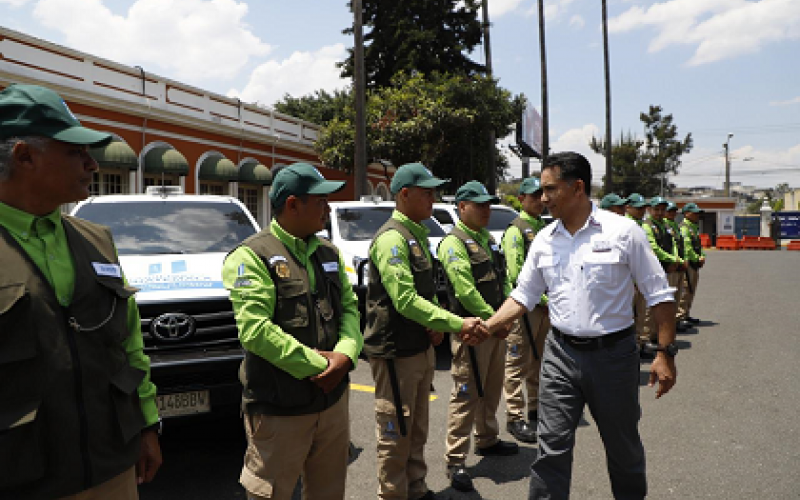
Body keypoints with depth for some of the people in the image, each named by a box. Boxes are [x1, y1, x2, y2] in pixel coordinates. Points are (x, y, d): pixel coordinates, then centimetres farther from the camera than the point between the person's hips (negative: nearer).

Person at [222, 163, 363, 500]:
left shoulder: (329, 253, 12)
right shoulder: (252, 256, -11)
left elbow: (349, 308, 9)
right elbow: (254, 330, -21)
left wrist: (345, 354, -11)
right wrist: (318, 365, -19)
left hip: (333, 399, 7)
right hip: (279, 409, -6)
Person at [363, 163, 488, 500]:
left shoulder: (417, 235, 12)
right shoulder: (391, 238, -19)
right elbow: (405, 300, -28)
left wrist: (436, 326, -1)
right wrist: (458, 324, -29)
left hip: (421, 347, 9)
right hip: (395, 352, -9)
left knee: (417, 430, 20)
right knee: (396, 434, 4)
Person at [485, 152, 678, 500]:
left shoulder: (623, 232, -7)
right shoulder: (544, 240, 3)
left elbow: (660, 295, -4)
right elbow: (522, 297, 7)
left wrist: (665, 354, -8)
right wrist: (486, 327, -7)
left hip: (613, 354, -2)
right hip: (561, 354, 2)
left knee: (623, 447, 16)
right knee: (552, 448, 3)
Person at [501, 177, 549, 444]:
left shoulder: (545, 228, 16)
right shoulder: (516, 230, -10)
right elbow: (516, 274, -16)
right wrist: (544, 299, -15)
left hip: (546, 305, 8)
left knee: (539, 362, 17)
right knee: (518, 363, -2)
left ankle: (535, 411, 30)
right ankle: (515, 418, 7)